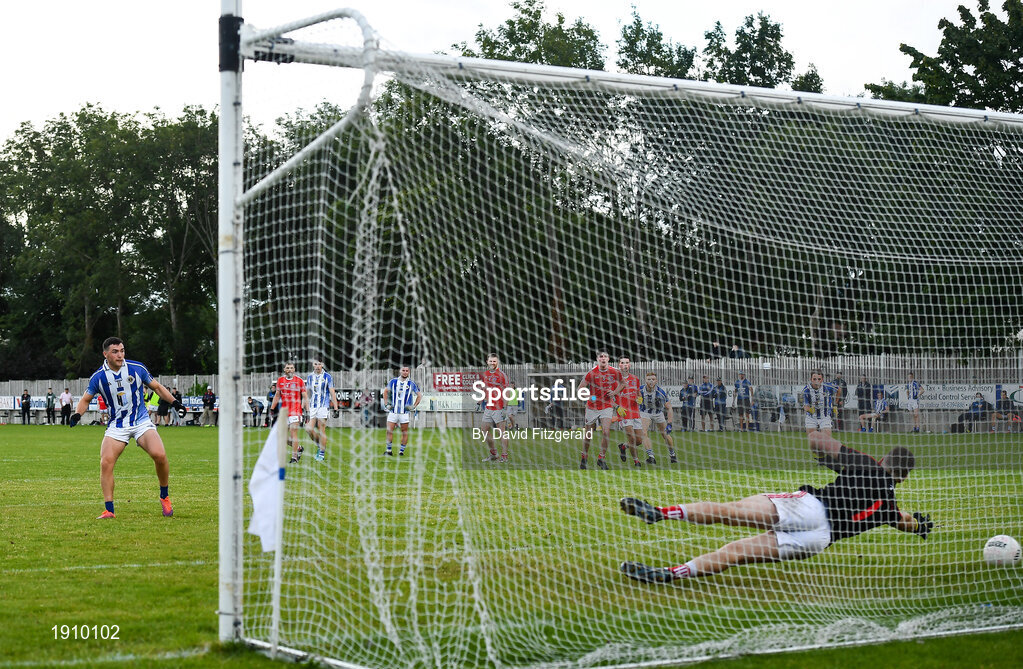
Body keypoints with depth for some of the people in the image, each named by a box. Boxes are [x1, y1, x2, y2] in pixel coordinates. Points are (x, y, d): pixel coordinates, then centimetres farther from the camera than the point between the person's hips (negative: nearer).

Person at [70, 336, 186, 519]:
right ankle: (109, 510, -8)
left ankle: (164, 497, 1)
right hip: (116, 426, 1)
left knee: (159, 455, -22)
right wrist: (77, 414, -6)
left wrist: (173, 401, -1)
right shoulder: (98, 377, -2)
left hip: (141, 422, -1)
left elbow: (157, 387, 11)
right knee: (106, 463, -18)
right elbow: (86, 399, 13)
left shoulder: (137, 368, -3)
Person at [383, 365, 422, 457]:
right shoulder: (393, 381, 4)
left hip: (405, 412, -1)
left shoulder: (411, 384, 1)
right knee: (389, 431, -2)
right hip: (393, 411, 1)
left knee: (405, 432, 1)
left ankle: (401, 451, 9)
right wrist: (386, 404, 8)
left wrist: (413, 406, -1)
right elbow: (386, 391, 17)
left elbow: (419, 395, 8)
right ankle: (389, 450, 7)